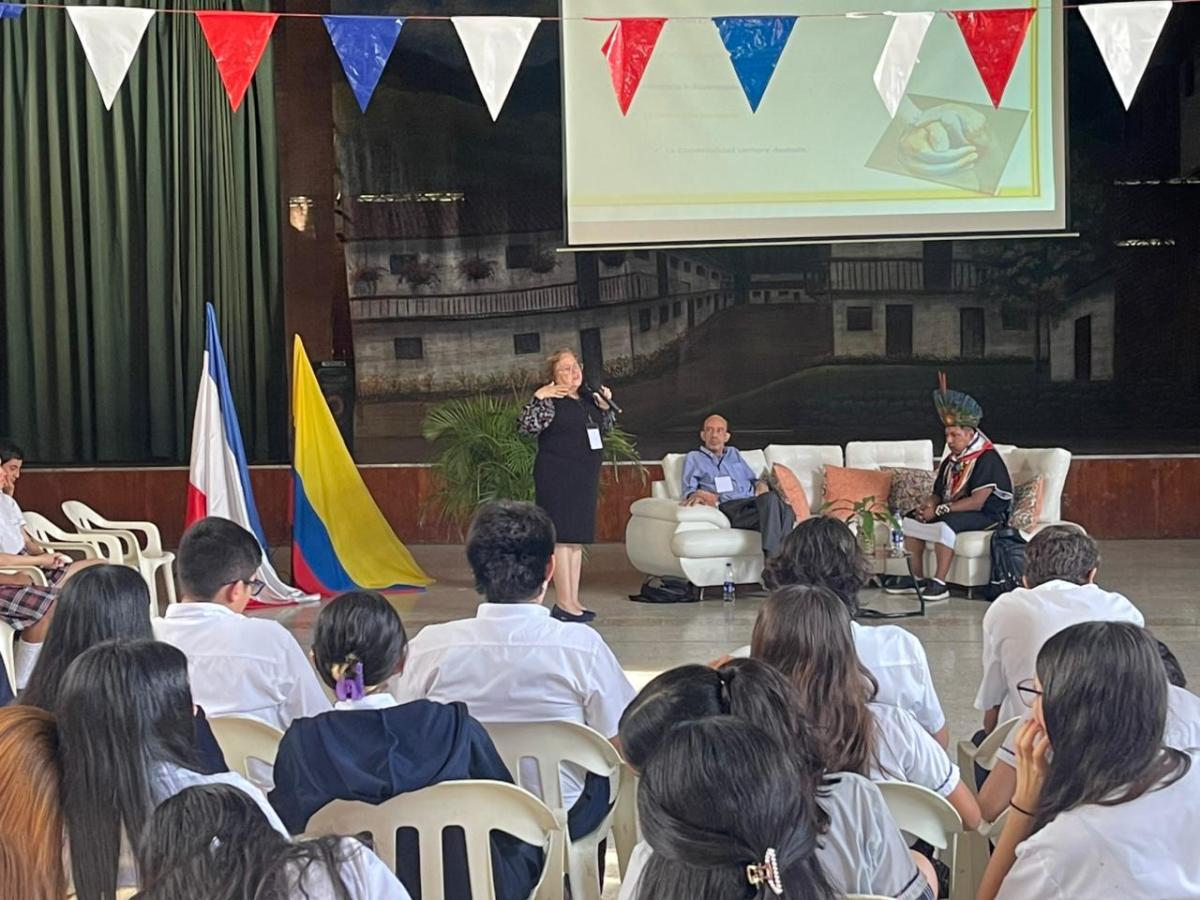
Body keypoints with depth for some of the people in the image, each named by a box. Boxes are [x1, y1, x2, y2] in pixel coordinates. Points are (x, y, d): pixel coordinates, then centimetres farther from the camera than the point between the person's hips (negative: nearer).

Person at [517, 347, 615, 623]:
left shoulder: (588, 397, 12)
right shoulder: (550, 400, -9)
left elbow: (606, 428, 26)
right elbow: (527, 427, -21)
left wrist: (605, 406, 10)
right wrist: (538, 398, -27)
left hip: (585, 477, 8)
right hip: (557, 478, -8)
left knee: (577, 539, 11)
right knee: (562, 537, -7)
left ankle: (573, 601, 17)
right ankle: (564, 603, -5)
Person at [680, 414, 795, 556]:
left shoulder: (734, 453, 34)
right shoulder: (694, 458, 21)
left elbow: (753, 478, 33)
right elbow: (687, 491, 12)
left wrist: (761, 484, 8)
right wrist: (697, 495, -12)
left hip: (751, 502, 5)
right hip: (728, 507, -5)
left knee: (786, 511, -34)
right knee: (771, 499, -38)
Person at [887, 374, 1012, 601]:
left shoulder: (987, 458, -17)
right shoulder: (953, 459, 11)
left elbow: (977, 502, -24)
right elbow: (939, 493, 14)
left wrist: (940, 510, -23)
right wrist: (927, 505, -11)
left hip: (988, 514, -9)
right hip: (953, 510, 9)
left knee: (945, 523, -36)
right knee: (911, 518, -1)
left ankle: (940, 582, -33)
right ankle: (916, 577, 0)